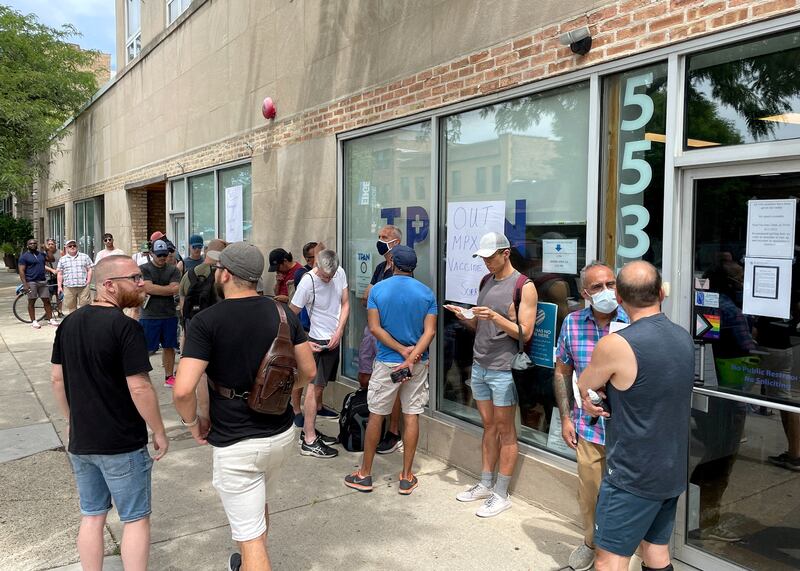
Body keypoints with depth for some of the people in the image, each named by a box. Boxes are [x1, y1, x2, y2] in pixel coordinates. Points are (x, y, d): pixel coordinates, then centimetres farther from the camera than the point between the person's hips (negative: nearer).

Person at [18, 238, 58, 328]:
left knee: (47, 300, 4)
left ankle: (50, 319, 8)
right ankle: (33, 321, 7)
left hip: (43, 281, 5)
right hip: (31, 282, -5)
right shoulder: (24, 256, -2)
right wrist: (25, 284, -16)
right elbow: (21, 271, -7)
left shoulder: (41, 254, 14)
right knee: (32, 302, 2)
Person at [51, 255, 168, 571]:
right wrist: (159, 432, -10)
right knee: (135, 519, 10)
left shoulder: (69, 323, 2)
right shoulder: (126, 327, -21)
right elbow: (139, 388, -22)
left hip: (80, 442, 7)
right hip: (123, 445, -6)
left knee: (91, 516, 19)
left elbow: (58, 379, 8)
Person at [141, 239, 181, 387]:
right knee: (145, 348, 0)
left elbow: (175, 289, -7)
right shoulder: (144, 269, -2)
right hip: (149, 315, -4)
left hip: (169, 315, 4)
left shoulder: (173, 270, 7)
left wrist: (156, 289, -8)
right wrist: (168, 289, -7)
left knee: (169, 347, 12)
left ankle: (169, 377, 23)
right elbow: (148, 288, -15)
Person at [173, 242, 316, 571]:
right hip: (281, 433, 6)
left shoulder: (206, 321, -17)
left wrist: (193, 422, -5)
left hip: (235, 444, -6)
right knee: (260, 504, 31)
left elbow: (182, 391, -24)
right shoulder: (283, 314, -3)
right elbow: (308, 371, 4)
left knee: (250, 536, 5)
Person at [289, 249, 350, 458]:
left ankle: (309, 430, 26)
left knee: (320, 385, 14)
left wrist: (339, 331, -5)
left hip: (335, 339, 7)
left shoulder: (340, 273, -3)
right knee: (315, 386, -5)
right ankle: (309, 441, 0)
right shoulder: (308, 282, -21)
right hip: (318, 342, -7)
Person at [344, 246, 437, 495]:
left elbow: (375, 328, -11)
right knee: (411, 416, 7)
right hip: (417, 363, 1)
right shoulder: (427, 293, -1)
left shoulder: (378, 289, -5)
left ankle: (365, 474, 18)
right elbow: (429, 331, -9)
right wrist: (411, 358, -16)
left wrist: (402, 350, -10)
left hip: (386, 362, -1)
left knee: (375, 416, 9)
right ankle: (407, 477, 14)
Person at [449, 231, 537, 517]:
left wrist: (495, 317, -23)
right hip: (479, 365, 6)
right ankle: (486, 485, 24)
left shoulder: (524, 286, -9)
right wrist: (465, 317, -3)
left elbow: (525, 333, -12)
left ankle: (501, 494, 11)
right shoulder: (486, 281, 12)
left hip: (503, 370, -6)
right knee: (488, 426, 14)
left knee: (505, 430, 2)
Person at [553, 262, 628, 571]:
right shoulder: (572, 323, -2)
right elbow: (562, 373, 8)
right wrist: (565, 418, 4)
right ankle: (591, 542, 43)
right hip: (588, 428, 3)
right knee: (589, 492, 16)